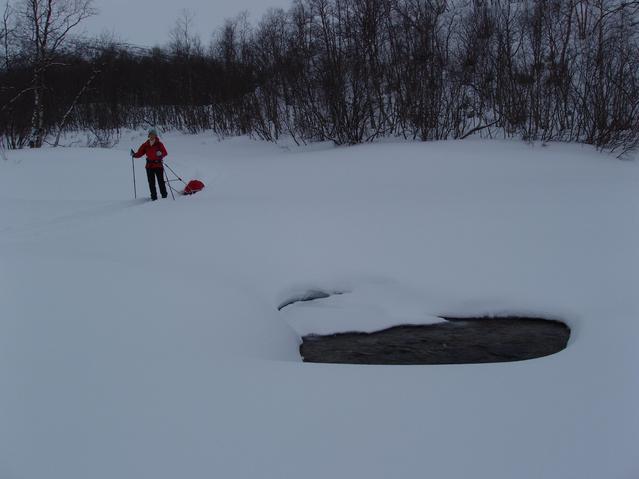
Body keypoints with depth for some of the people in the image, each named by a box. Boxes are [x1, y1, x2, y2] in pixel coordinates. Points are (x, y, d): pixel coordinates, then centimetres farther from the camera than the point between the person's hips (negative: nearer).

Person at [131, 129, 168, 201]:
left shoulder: (159, 144, -3)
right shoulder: (146, 145, 8)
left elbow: (165, 153, -12)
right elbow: (140, 153, 6)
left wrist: (161, 154, -33)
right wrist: (134, 155, -13)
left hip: (158, 165, -4)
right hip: (149, 166, 4)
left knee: (161, 181, -4)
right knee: (151, 182, 5)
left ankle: (164, 195, 5)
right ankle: (154, 197, 10)